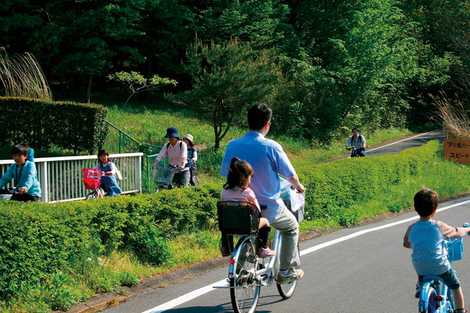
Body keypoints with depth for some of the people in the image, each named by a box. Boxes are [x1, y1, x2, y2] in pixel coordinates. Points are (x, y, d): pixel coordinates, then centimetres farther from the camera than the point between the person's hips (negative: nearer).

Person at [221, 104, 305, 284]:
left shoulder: (233, 146, -4)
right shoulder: (271, 147, -15)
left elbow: (226, 174, 5)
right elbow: (290, 176, -7)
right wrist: (298, 186, 15)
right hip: (269, 207, -4)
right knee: (291, 228, 25)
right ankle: (287, 272, 23)